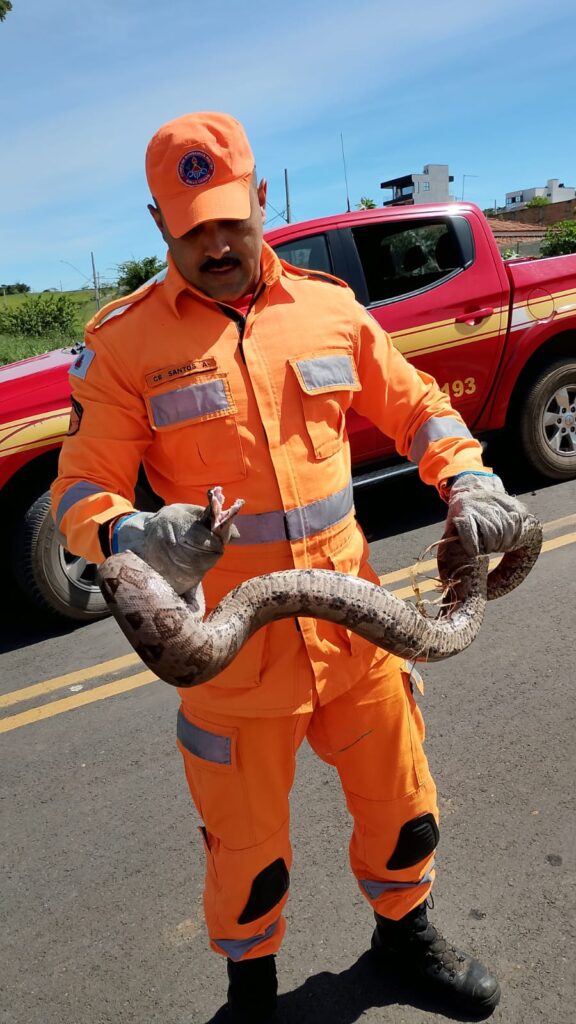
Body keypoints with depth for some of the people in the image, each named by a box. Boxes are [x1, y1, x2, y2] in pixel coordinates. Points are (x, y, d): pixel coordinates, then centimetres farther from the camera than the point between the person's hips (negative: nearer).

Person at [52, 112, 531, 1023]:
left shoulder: (328, 307, 2)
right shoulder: (125, 342, -7)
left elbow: (416, 406, 11)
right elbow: (80, 489, -7)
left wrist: (467, 478, -7)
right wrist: (129, 534, -29)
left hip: (354, 627, 4)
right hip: (231, 645, -3)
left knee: (400, 801, 22)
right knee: (248, 845, 16)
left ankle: (403, 932, 55)